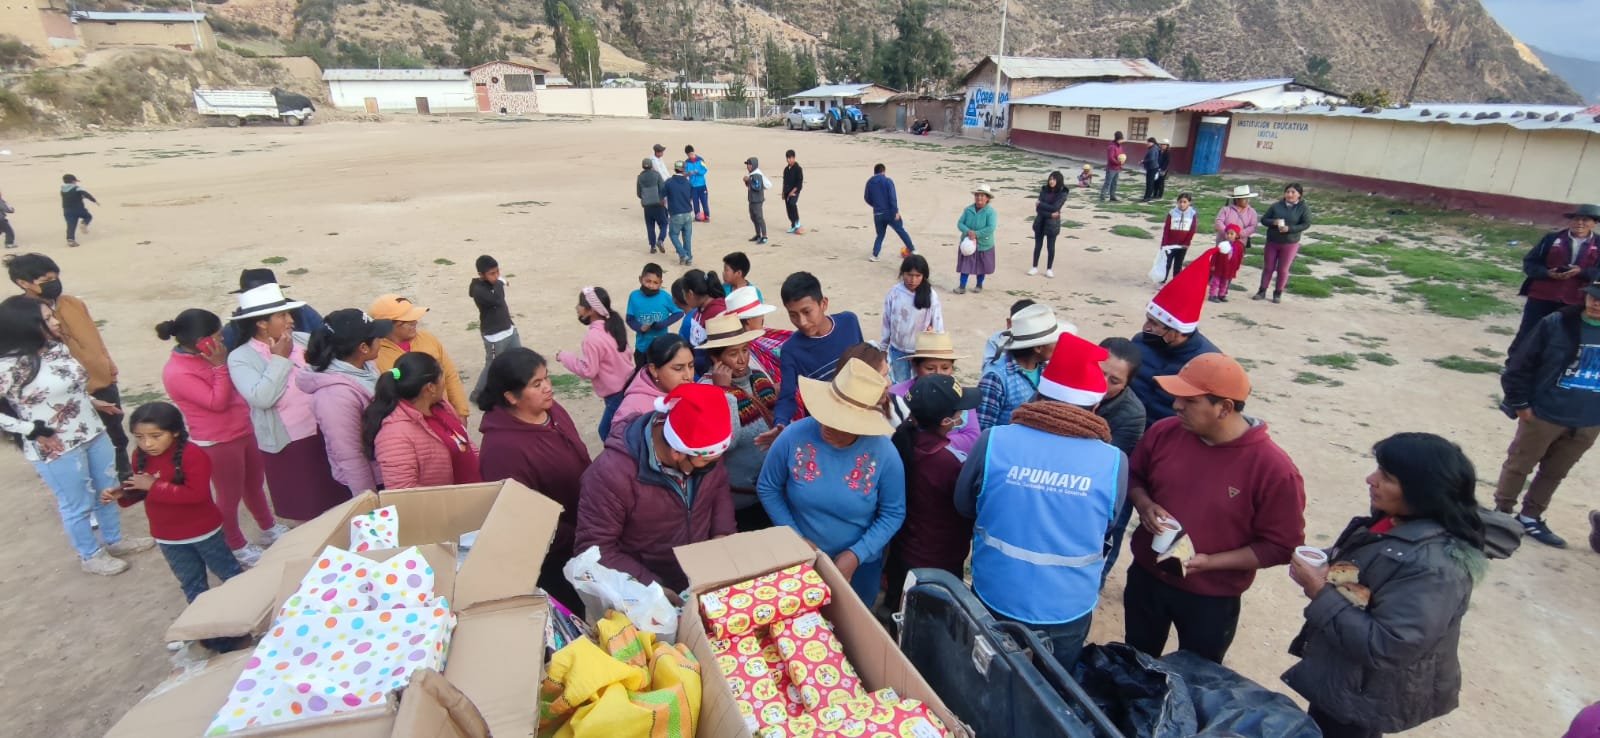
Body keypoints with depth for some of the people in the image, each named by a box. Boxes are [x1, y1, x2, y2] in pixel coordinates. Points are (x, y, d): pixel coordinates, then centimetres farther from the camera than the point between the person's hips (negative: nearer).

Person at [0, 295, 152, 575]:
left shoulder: (57, 347, -1)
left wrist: (92, 401, 11)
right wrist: (33, 432, -18)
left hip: (93, 433, 7)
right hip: (56, 449, -7)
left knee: (108, 490, 21)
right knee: (78, 505, 12)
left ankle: (114, 540, 42)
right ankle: (90, 555, 33)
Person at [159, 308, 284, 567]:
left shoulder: (203, 357, 3)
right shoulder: (177, 373, -22)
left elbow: (234, 387, 16)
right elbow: (218, 402, -24)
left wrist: (221, 363, 2)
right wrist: (220, 366, -24)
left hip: (244, 432, 8)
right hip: (217, 444, -8)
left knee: (255, 485, 23)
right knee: (230, 497, 9)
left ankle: (269, 529, 42)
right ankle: (237, 547, 28)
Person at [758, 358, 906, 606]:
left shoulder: (884, 453, -23)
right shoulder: (793, 437, -22)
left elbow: (893, 513, -11)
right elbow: (767, 489, -7)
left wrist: (857, 554, -20)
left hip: (860, 565, 0)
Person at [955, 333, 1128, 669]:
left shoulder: (993, 441, -19)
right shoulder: (1114, 462, -17)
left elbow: (964, 506, -1)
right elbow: (1105, 531, 2)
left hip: (995, 598, 0)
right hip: (1068, 609, 0)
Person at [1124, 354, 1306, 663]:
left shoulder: (1274, 469, -24)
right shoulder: (1164, 433, -12)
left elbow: (1282, 546, -16)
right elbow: (1134, 476, 6)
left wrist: (1210, 562, -24)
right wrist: (1144, 505, -15)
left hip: (1212, 601, -3)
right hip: (1146, 578, 4)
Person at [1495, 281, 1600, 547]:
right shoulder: (1556, 324, -15)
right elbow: (1520, 364, -10)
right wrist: (1520, 403, -9)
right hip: (1544, 414, -4)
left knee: (1554, 473, 17)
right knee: (1519, 465, 11)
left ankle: (1530, 517, 32)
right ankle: (1502, 512, 26)